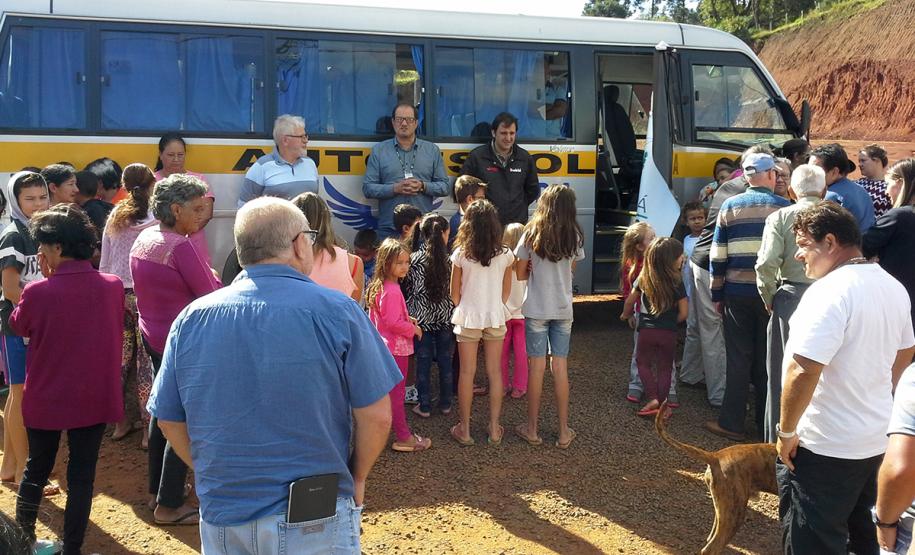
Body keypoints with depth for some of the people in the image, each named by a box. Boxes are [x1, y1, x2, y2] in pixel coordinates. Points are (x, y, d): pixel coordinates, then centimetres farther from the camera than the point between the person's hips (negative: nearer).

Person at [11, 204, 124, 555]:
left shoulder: (38, 292, -19)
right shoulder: (113, 286, -11)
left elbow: (18, 327, 2)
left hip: (46, 400, -1)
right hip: (95, 398, 1)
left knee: (36, 469, 19)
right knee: (82, 474, 11)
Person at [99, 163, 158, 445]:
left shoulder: (114, 218, 7)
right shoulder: (157, 219, -10)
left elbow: (104, 263, 11)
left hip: (116, 294, 5)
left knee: (120, 357, 13)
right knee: (147, 362, 0)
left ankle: (122, 421, 24)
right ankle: (149, 426, 5)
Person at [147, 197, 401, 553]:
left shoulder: (192, 318, -4)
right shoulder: (336, 311, -13)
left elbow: (169, 420, 4)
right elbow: (375, 416, -11)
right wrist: (356, 479, 5)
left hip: (222, 513, 3)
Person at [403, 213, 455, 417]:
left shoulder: (414, 260, -9)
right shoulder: (449, 261, -8)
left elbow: (408, 290, -1)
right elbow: (455, 292, -1)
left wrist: (409, 314, 14)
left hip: (421, 318, -1)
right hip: (445, 318, 1)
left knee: (423, 363, 8)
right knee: (445, 362, 12)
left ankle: (424, 406, 15)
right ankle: (445, 404, 23)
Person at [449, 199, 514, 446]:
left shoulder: (460, 255, -9)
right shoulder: (505, 255, -5)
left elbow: (455, 293, -1)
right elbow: (506, 291, 5)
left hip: (468, 318, -1)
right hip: (495, 318, 1)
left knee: (467, 372, 6)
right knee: (494, 373, 9)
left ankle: (465, 430, 12)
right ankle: (494, 429, 15)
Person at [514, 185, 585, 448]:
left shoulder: (532, 234, -7)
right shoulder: (575, 237, -1)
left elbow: (520, 273, -3)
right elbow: (571, 269, 10)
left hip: (536, 309, -2)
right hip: (563, 309, 2)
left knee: (537, 366, 4)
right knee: (560, 367, 7)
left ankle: (532, 428, 14)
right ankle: (564, 431, 12)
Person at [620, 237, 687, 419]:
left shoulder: (644, 278, -2)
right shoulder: (677, 282, -9)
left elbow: (630, 301, 7)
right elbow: (683, 313, -8)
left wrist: (626, 314, 27)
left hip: (646, 329, 1)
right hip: (669, 333, -1)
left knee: (643, 363, 17)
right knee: (665, 368, 12)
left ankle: (653, 398, 2)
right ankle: (662, 404, 11)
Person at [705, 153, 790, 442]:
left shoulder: (730, 207, 1)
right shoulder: (784, 207, -3)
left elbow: (718, 256, 1)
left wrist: (717, 294, 8)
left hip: (738, 292, 1)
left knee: (738, 358, 7)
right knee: (767, 358, 10)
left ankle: (731, 423, 9)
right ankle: (767, 424, 19)